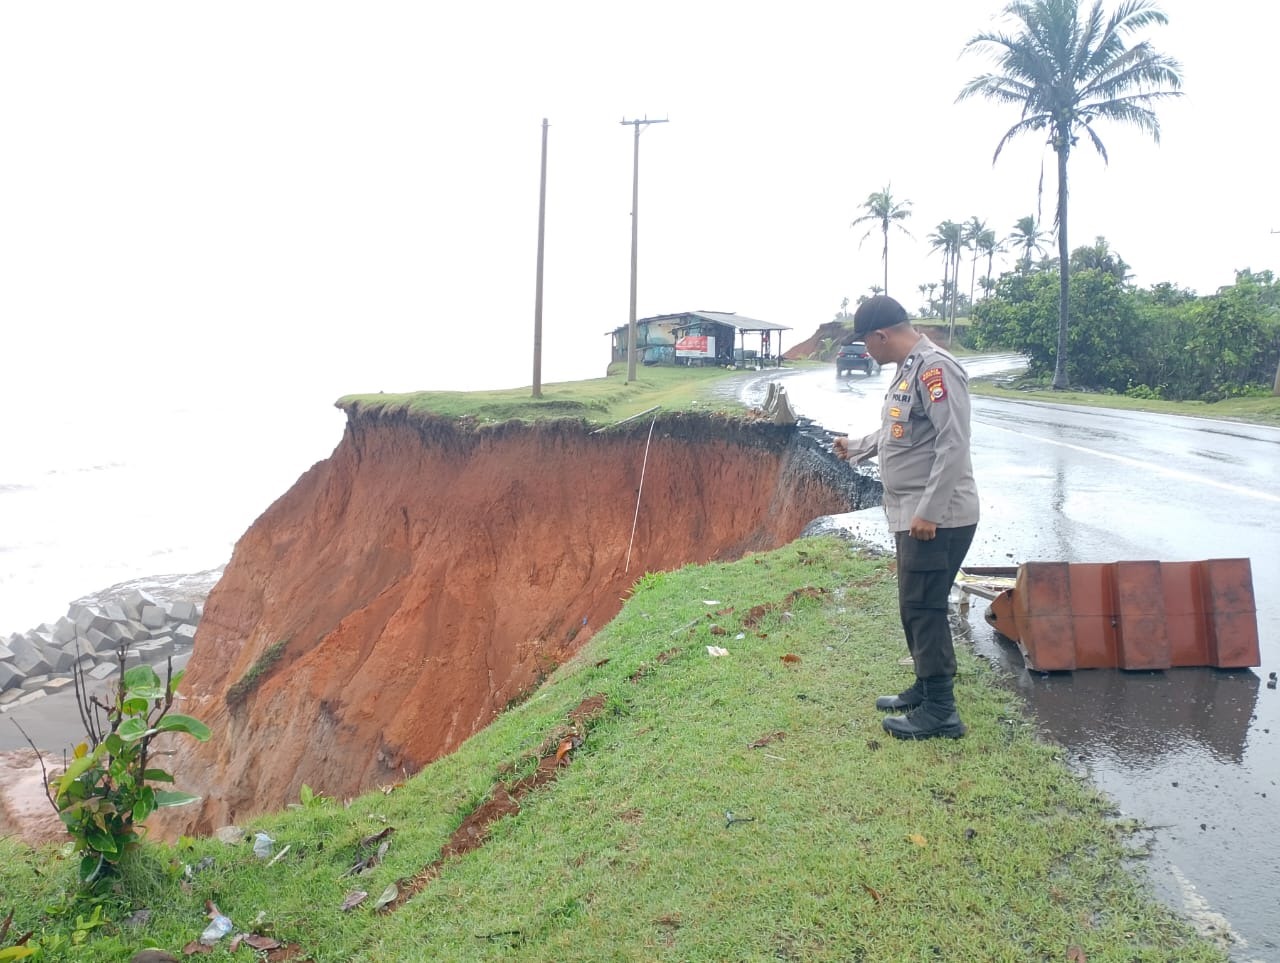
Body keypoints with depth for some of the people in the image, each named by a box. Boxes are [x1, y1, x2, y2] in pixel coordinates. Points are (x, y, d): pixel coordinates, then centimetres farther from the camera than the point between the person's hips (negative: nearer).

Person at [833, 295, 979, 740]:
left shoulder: (935, 367, -17)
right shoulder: (907, 369, 14)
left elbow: (953, 444, -23)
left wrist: (929, 512, -24)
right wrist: (856, 447, 39)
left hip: (937, 518, -10)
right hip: (913, 515, 10)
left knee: (924, 609, -4)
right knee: (916, 607, 16)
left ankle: (941, 712, 6)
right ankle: (925, 689, 30)